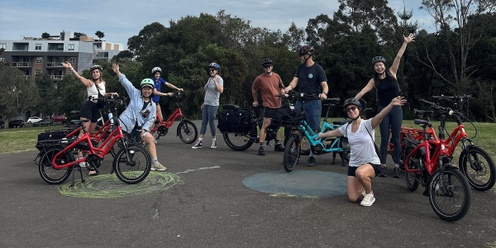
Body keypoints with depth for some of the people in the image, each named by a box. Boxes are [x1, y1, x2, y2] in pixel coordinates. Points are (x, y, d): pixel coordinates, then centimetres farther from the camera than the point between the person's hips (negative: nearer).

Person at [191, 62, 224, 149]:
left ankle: (214, 141, 13)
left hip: (213, 105, -8)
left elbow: (221, 90, -23)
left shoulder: (219, 79, -7)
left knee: (211, 122, -3)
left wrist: (215, 80, -20)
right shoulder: (210, 79, 16)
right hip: (206, 104, 8)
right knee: (203, 122, 5)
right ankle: (200, 142, 5)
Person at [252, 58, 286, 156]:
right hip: (269, 105, -5)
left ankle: (277, 144, 30)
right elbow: (254, 90, 8)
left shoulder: (276, 76, 5)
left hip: (278, 104, 6)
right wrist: (255, 101, 16)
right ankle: (261, 147, -9)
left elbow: (281, 87, 21)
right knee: (265, 125, -11)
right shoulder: (259, 78, -8)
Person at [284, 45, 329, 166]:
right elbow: (295, 80, 3)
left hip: (313, 101, -5)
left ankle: (312, 156, 8)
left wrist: (324, 93, -32)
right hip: (300, 100, 5)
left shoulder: (317, 68, -5)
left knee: (313, 129, 0)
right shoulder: (300, 67, 12)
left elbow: (324, 85, -10)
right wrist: (289, 87, -19)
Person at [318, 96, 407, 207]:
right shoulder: (346, 127, 2)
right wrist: (320, 135, 36)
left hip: (372, 163, -5)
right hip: (354, 165, 5)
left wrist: (391, 104, -51)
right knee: (353, 199, -2)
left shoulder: (367, 124, -13)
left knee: (360, 173, -41)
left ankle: (370, 194, -8)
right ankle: (363, 187, 35)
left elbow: (380, 115, -33)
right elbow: (332, 133, 21)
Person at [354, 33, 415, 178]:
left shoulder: (392, 73, 2)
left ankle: (396, 166, 8)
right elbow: (362, 92, -6)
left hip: (396, 109, 0)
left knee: (396, 138, 2)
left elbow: (398, 57, -5)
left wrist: (405, 43, -11)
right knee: (384, 139, 2)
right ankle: (383, 166, 8)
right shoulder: (374, 81, 1)